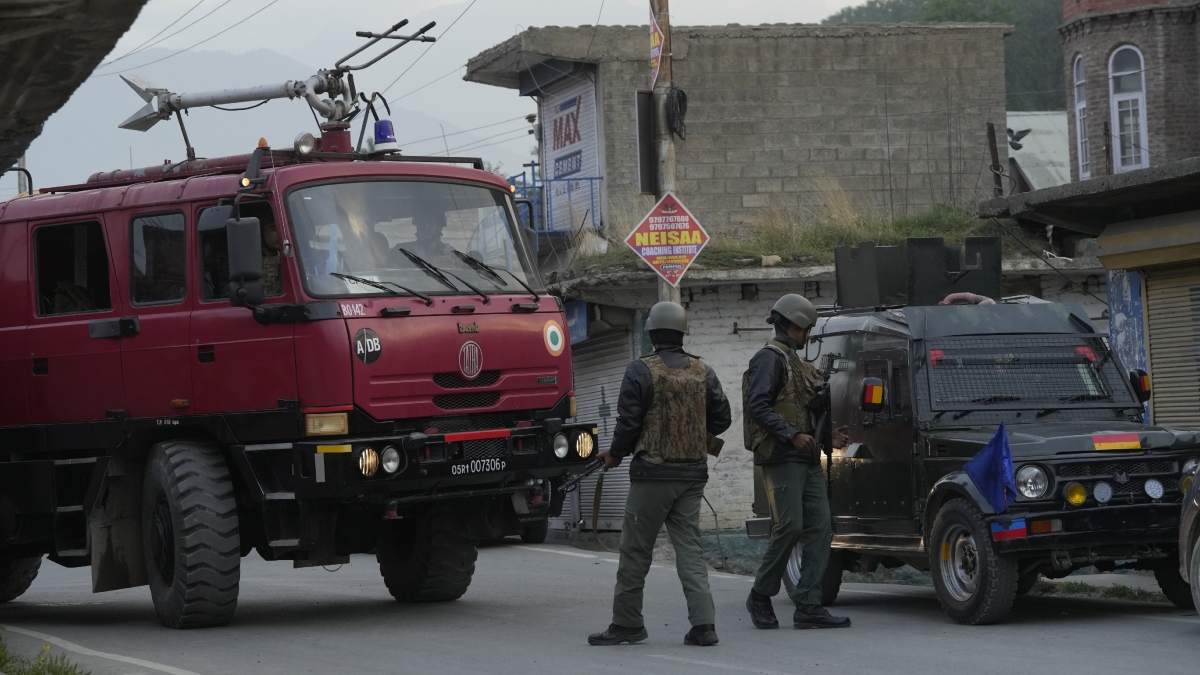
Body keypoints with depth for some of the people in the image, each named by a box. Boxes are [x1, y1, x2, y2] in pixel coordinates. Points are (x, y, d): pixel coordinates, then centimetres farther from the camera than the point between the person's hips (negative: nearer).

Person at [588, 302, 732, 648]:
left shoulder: (641, 371, -10)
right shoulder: (702, 372, 6)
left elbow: (629, 422, -11)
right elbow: (721, 419, 10)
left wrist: (615, 454, 7)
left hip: (653, 473, -5)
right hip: (693, 474, 5)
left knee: (636, 549, 4)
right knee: (689, 545, 7)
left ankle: (626, 623, 9)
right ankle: (703, 623, -4)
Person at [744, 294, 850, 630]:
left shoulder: (796, 363, 25)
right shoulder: (770, 359, -5)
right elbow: (758, 406, -16)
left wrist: (827, 435, 13)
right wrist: (792, 435, -22)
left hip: (807, 460, 9)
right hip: (782, 459, -9)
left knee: (820, 527, -1)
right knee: (790, 526, -13)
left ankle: (808, 606, -3)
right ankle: (761, 596, 3)